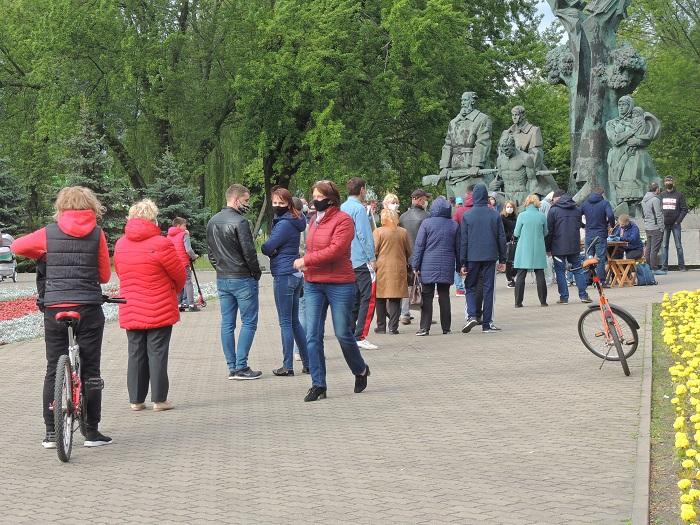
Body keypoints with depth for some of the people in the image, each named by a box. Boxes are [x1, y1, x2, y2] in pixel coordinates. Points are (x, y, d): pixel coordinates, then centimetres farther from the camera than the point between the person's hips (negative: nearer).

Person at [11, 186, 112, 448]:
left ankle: (51, 433, 9)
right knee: (90, 370, 6)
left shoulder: (49, 233, 1)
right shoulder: (97, 233, -1)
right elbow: (105, 275, 4)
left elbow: (17, 246, 13)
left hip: (54, 308, 1)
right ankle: (92, 431, 8)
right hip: (89, 308, -1)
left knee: (53, 369, 9)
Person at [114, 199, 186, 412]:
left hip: (130, 312, 5)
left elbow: (120, 273, 13)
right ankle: (159, 399, 4)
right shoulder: (160, 244, -13)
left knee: (136, 353, 10)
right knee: (157, 353, 1)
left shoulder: (120, 245, 3)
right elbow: (179, 275, -4)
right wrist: (174, 290, 17)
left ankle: (136, 399, 13)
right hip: (160, 311, -5)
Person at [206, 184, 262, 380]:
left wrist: (220, 269, 17)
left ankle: (232, 367, 11)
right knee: (249, 322, 0)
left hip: (221, 280, 8)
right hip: (242, 279, -8)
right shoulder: (239, 222, -15)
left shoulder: (212, 222, 11)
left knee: (227, 324, 9)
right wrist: (256, 273, -2)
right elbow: (249, 252, -16)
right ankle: (241, 367, -4)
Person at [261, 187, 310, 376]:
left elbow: (266, 248, -14)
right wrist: (275, 251, -4)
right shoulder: (293, 222, 14)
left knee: (286, 323, -3)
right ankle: (307, 362, 16)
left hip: (283, 276, -9)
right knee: (294, 321, 14)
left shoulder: (284, 224, -15)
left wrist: (271, 251, 6)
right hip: (296, 275, 9)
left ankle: (288, 366, 1)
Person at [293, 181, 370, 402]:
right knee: (313, 336, -2)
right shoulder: (314, 221, 13)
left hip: (340, 284, -6)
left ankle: (361, 370, 29)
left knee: (343, 333, 3)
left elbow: (335, 250, -19)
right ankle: (318, 385, 3)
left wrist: (306, 261, -15)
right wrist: (307, 266, 5)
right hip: (313, 284, 6)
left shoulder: (343, 220, -9)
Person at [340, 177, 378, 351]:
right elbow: (364, 235, -16)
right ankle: (360, 336, -11)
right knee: (368, 299, -6)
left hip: (347, 262, 9)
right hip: (362, 261, -9)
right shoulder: (359, 209, -12)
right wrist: (372, 258, -11)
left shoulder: (342, 208, 13)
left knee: (353, 299, 14)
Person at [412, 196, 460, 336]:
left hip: (428, 266, -2)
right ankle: (446, 327, 10)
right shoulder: (454, 225, 4)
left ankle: (425, 327, -3)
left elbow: (419, 245, -4)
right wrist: (459, 266, 17)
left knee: (427, 296, 1)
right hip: (447, 267, 3)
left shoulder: (427, 223, -5)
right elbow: (458, 247, 9)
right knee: (444, 296, 9)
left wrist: (415, 265, 0)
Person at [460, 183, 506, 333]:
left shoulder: (467, 216, -3)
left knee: (470, 287, 11)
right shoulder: (495, 215, 1)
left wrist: (463, 263, 2)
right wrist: (502, 259, 11)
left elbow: (463, 241, -2)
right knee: (488, 288, 6)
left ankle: (472, 315, -10)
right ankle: (487, 324, 5)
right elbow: (501, 238, 4)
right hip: (490, 257, 1)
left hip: (472, 258, -1)